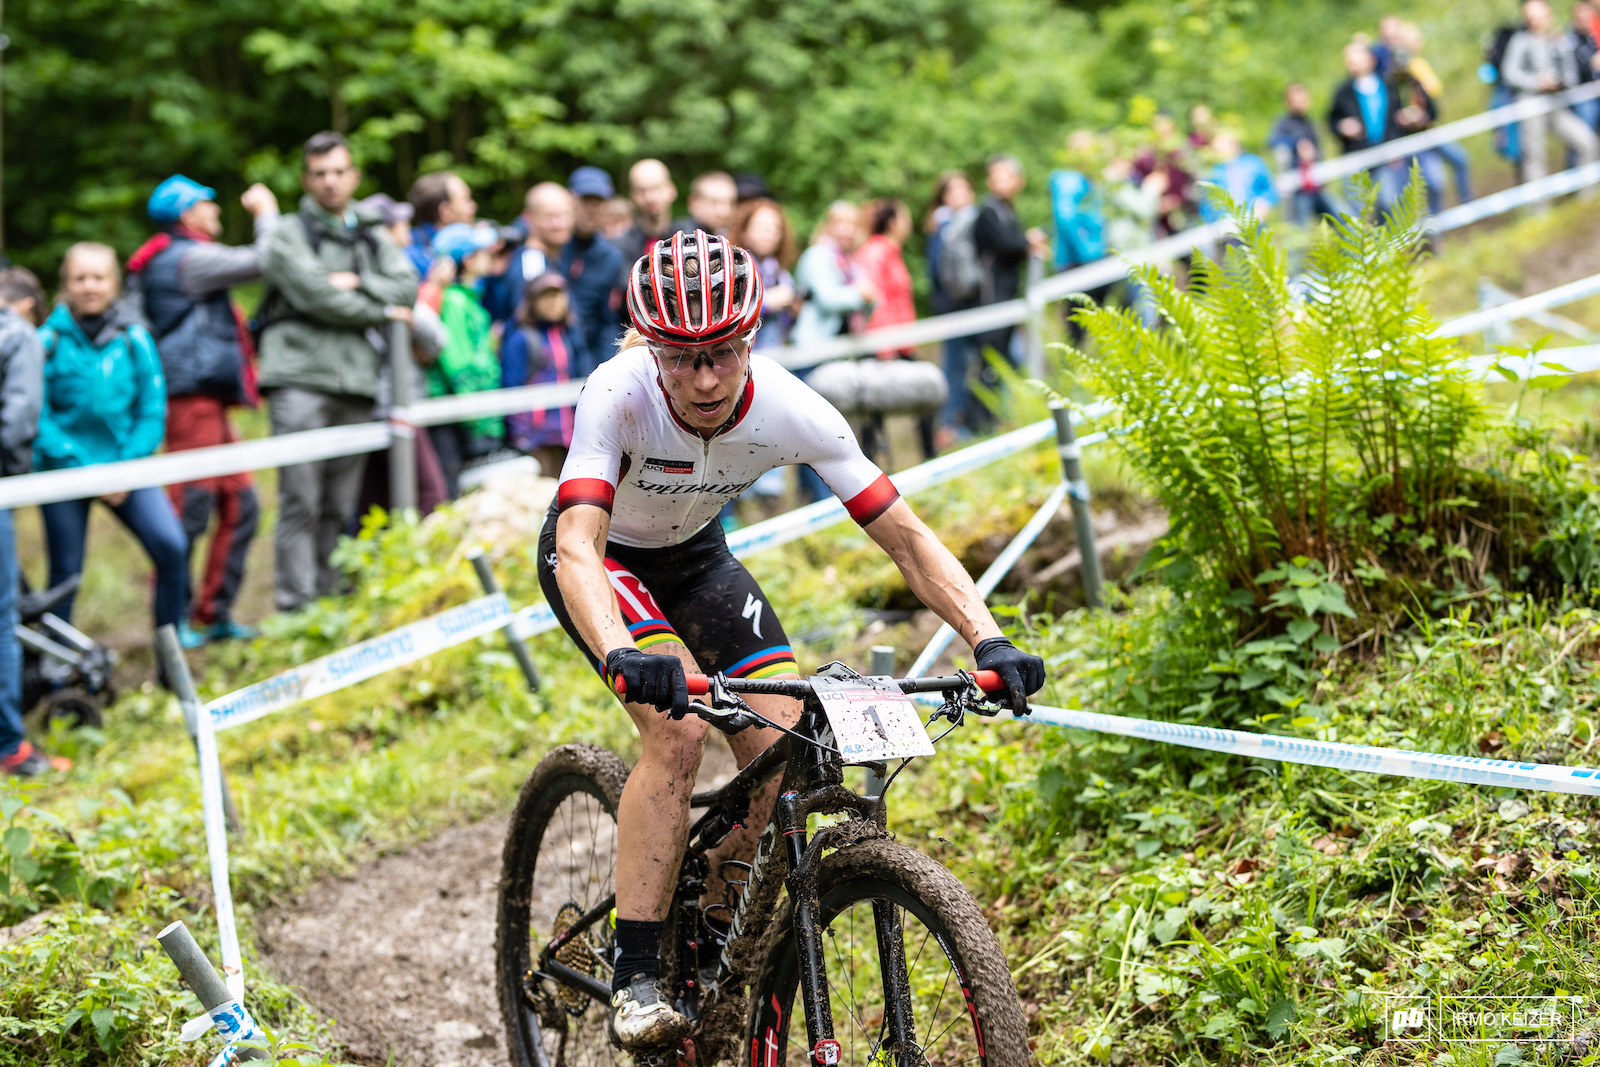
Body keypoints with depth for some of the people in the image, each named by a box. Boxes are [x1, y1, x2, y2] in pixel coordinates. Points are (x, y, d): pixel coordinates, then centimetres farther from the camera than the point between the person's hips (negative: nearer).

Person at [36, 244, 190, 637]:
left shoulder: (134, 339, 1)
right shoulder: (49, 340, -4)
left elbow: (153, 411, 1)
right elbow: (38, 417, -6)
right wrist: (83, 468, -13)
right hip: (64, 471, -1)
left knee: (172, 547, -15)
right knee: (66, 570, 2)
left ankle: (172, 635, 2)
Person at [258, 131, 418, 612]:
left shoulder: (373, 237, 21)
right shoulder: (288, 234, 5)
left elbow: (406, 287, 7)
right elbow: (315, 294, -8)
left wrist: (358, 282, -8)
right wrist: (381, 310, 1)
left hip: (357, 382, 5)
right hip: (300, 378, -5)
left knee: (340, 507, 5)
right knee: (301, 501, -10)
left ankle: (330, 602, 9)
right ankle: (295, 606, -10)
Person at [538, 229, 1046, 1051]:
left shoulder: (790, 410, -28)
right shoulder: (618, 394, -35)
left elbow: (905, 533, -25)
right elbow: (577, 543, -45)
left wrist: (988, 640, -38)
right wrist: (619, 655, -63)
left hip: (695, 557, 4)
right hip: (601, 559, -4)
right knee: (676, 729, -28)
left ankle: (713, 947, 10)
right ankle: (635, 976, -19)